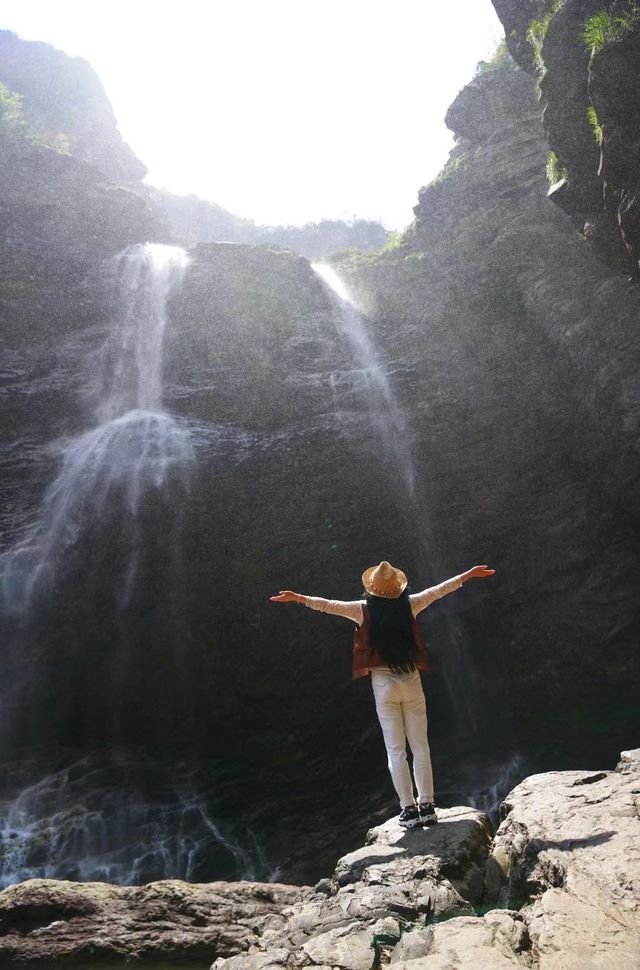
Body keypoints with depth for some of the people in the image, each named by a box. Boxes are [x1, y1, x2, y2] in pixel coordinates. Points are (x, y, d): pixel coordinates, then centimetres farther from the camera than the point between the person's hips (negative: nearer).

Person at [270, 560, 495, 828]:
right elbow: (440, 590, 6)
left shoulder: (364, 610, -8)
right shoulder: (409, 605, -3)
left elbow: (329, 605, -8)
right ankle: (427, 806, 16)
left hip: (383, 684, -2)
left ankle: (409, 809, 11)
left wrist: (298, 598, -1)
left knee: (396, 751, 7)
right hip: (411, 682, 2)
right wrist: (470, 574, 17)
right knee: (421, 747, 11)